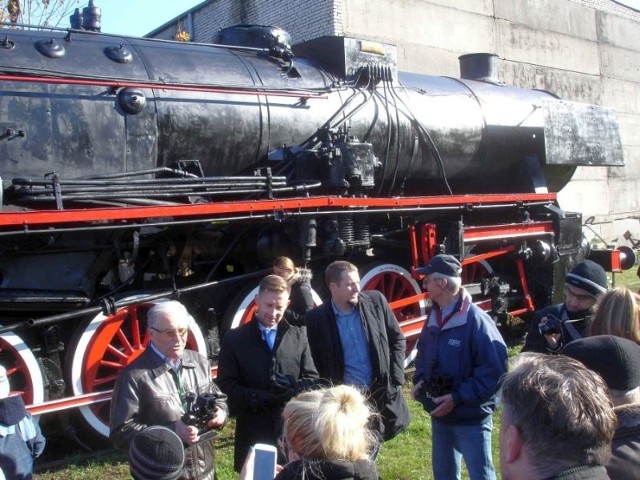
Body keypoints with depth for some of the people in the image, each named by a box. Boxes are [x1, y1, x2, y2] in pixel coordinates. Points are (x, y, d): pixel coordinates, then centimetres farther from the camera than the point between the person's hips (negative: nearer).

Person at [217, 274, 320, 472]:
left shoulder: (298, 336, 8)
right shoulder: (235, 338, 1)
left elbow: (312, 380, 8)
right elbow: (226, 385, -3)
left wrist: (291, 389, -14)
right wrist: (262, 398, -17)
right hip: (254, 434, -1)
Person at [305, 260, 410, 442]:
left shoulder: (375, 301, -2)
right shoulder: (317, 318, -7)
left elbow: (398, 339, 8)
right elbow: (315, 362, 0)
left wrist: (395, 378, 0)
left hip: (383, 392, 2)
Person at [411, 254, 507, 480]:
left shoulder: (477, 320, -22)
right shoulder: (434, 317, 4)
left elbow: (494, 370, -24)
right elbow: (423, 354, 19)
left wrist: (457, 398, -24)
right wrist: (420, 380, 0)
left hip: (471, 417, -8)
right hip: (440, 414, 8)